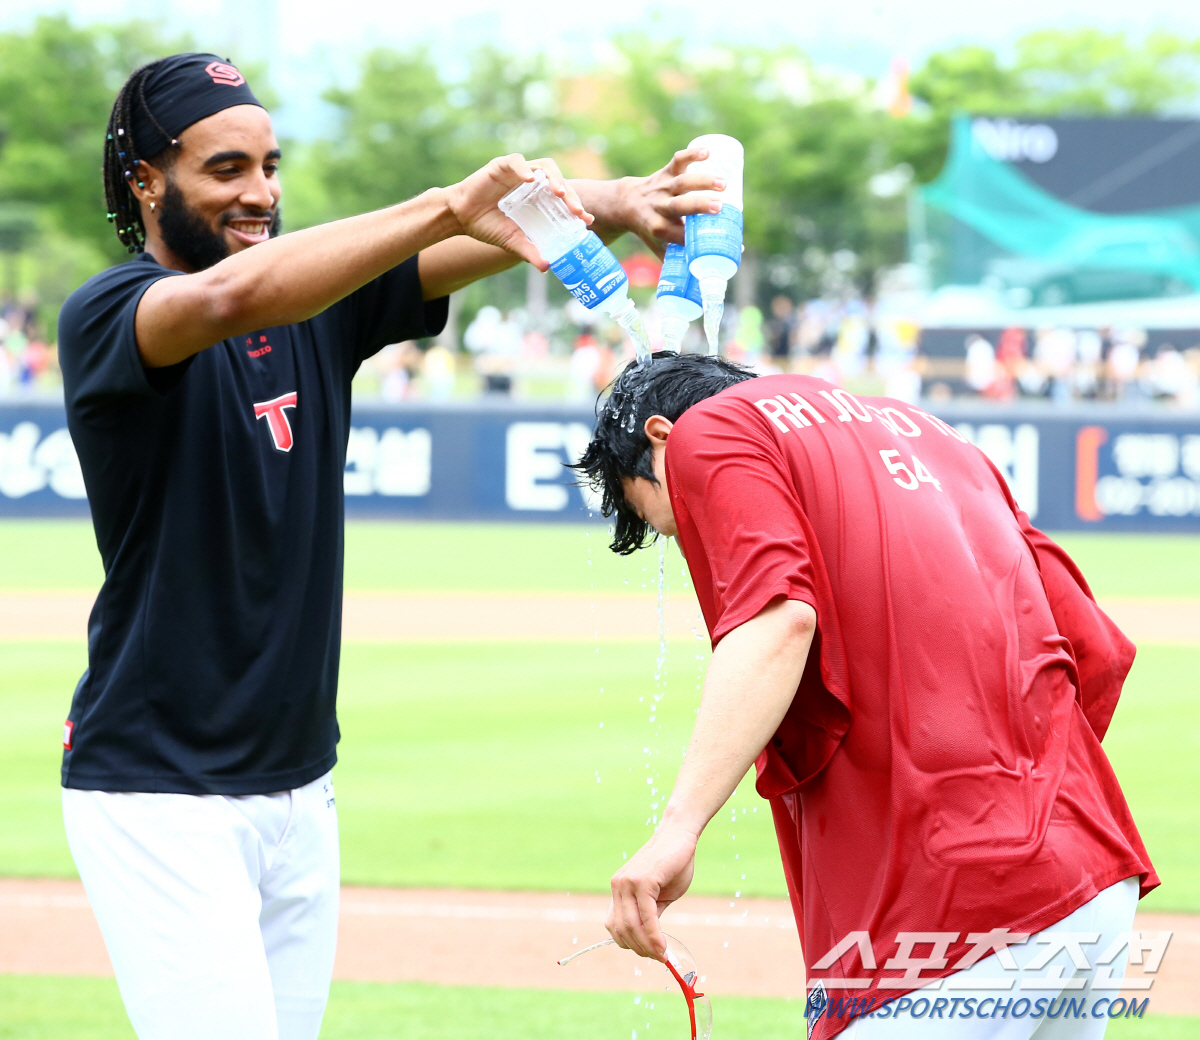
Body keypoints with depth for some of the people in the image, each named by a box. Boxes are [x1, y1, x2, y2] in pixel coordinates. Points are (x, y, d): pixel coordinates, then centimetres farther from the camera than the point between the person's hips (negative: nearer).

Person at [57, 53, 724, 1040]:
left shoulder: (320, 300, 7)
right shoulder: (107, 318, -11)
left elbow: (512, 221, -6)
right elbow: (230, 294, -34)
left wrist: (614, 203, -29)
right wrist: (448, 206, -41)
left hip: (301, 789, 6)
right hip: (160, 798, -6)